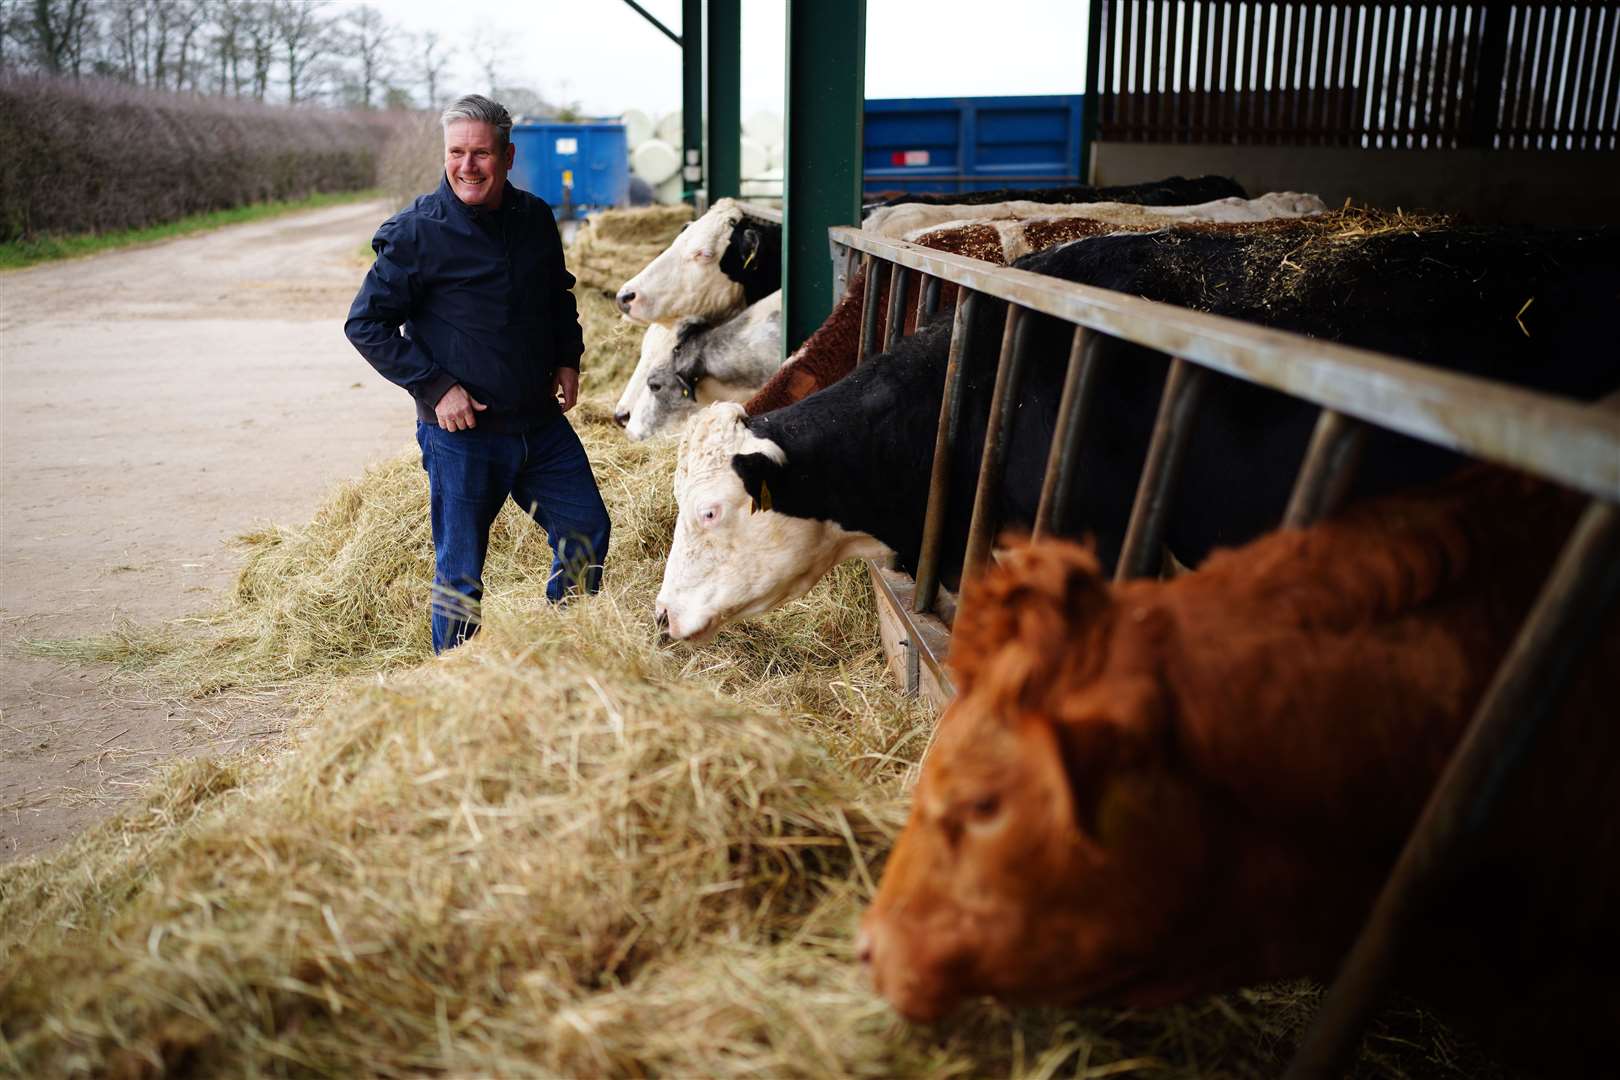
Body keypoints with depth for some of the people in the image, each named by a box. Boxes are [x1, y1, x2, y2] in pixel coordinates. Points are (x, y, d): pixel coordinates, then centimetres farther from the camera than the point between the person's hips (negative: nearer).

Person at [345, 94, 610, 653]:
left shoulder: (536, 218, 4)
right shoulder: (417, 231, -11)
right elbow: (365, 324, -8)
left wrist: (568, 359, 8)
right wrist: (435, 387, -15)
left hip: (541, 423, 5)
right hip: (461, 434, -5)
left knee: (586, 530, 11)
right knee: (460, 571, 4)